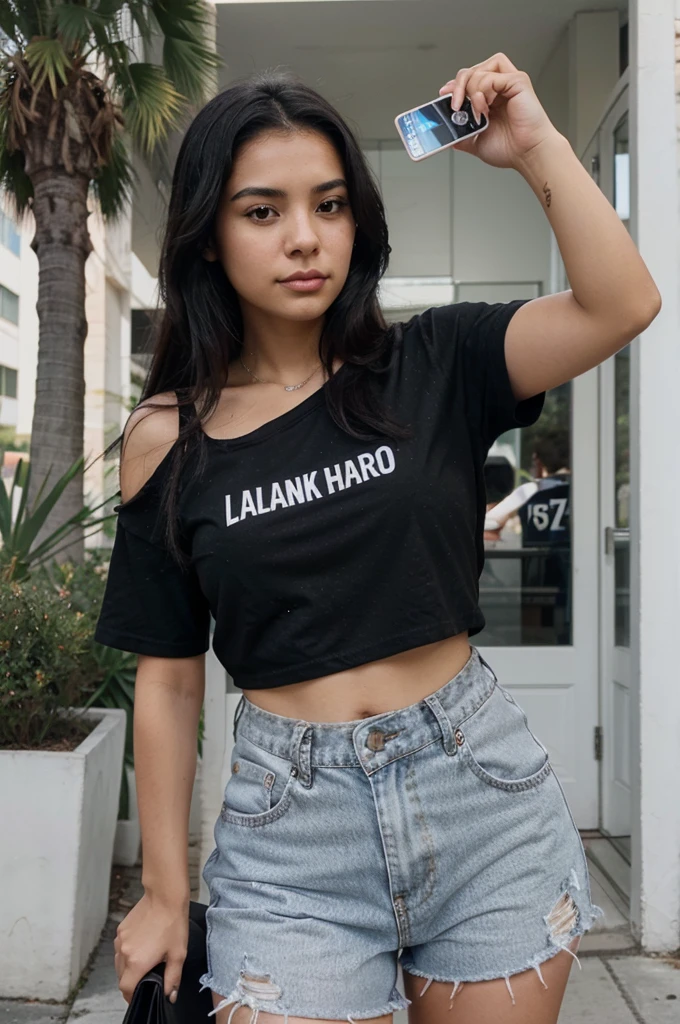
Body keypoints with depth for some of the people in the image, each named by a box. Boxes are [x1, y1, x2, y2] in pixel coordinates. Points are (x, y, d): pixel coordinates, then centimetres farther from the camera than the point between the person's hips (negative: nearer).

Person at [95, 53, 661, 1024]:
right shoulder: (168, 441, -2)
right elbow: (168, 678, 2)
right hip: (292, 829, 0)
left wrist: (535, 145, -16)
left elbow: (621, 304, -14)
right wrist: (164, 893, 6)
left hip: (483, 795, 1)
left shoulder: (431, 367, -1)